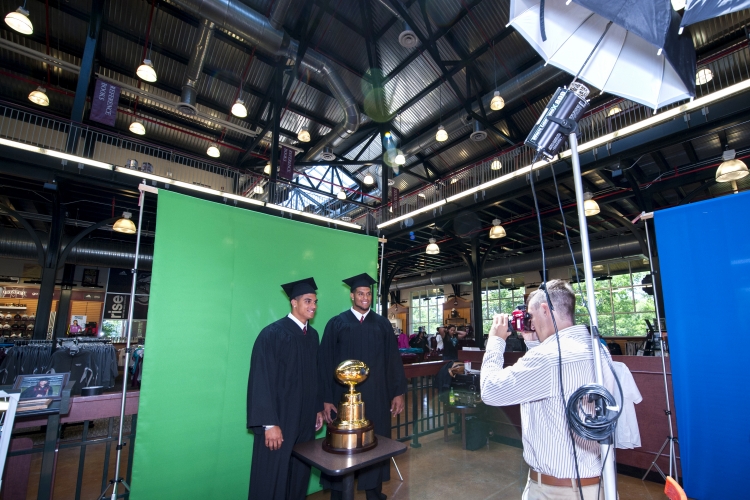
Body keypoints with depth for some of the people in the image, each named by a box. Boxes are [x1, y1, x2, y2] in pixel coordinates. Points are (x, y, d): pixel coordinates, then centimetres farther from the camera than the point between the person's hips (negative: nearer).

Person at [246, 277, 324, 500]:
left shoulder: (312, 335, 5)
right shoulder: (272, 334, -17)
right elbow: (262, 381, -17)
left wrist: (318, 408, 12)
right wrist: (269, 423, -18)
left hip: (305, 419, 6)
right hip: (279, 419, -6)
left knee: (299, 475, 17)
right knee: (273, 478, 9)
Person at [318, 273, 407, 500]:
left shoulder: (383, 324, 4)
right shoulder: (336, 324, -2)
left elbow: (393, 360, 5)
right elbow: (325, 362, -3)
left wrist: (398, 392, 1)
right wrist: (326, 398, -7)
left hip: (377, 397, 2)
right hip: (344, 396, -2)